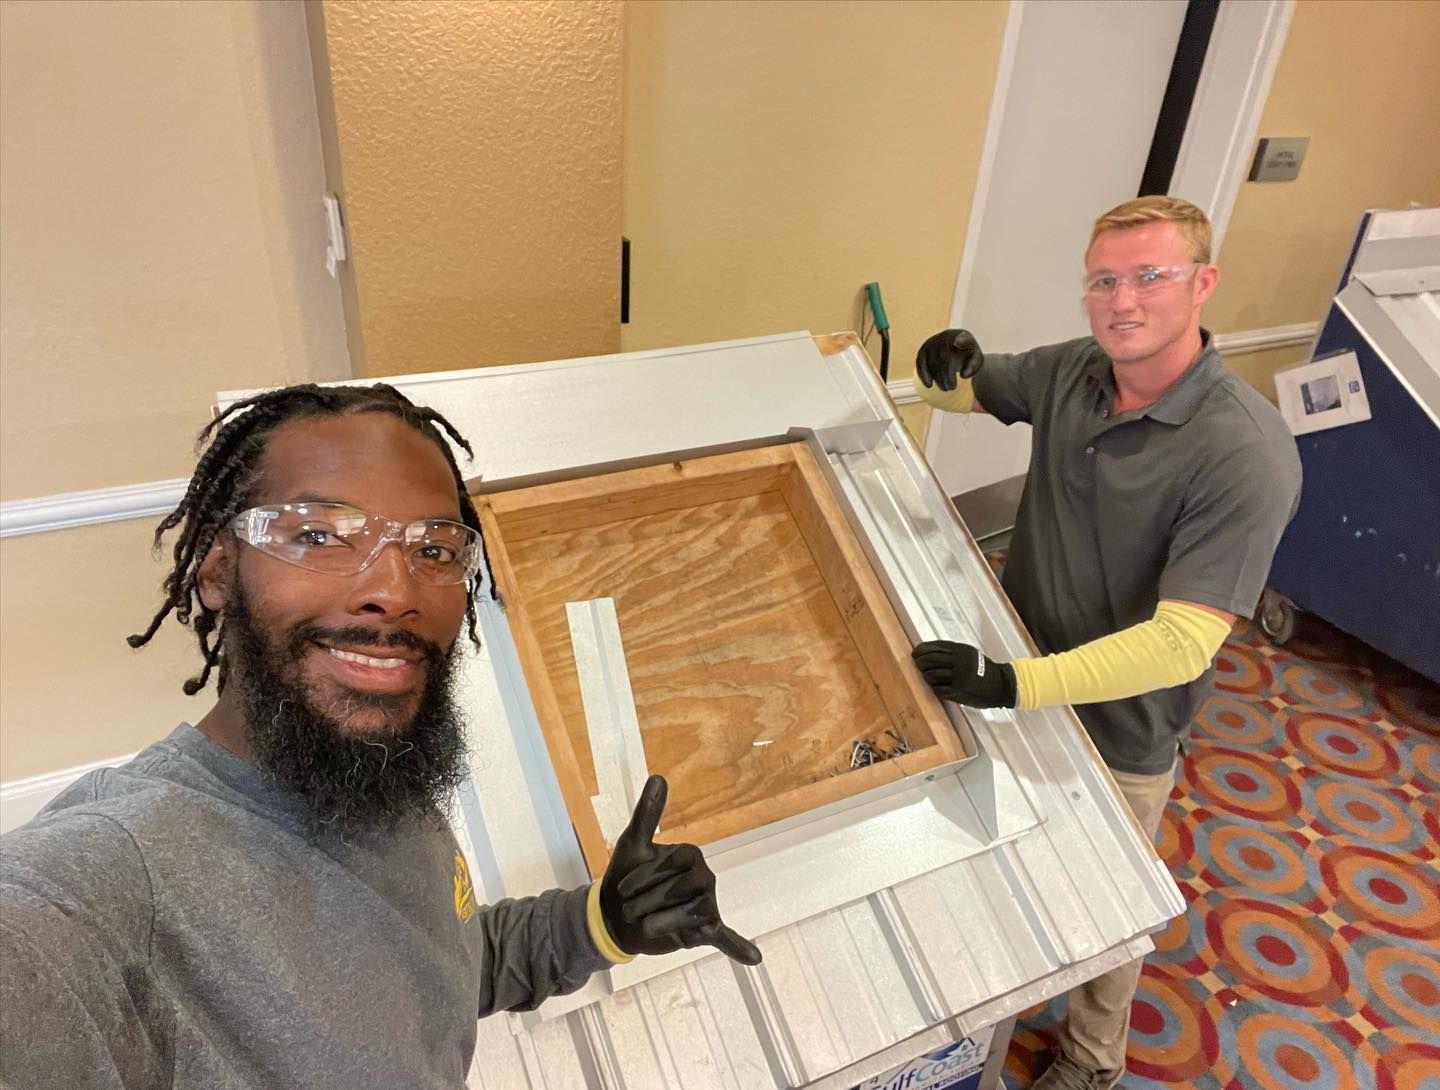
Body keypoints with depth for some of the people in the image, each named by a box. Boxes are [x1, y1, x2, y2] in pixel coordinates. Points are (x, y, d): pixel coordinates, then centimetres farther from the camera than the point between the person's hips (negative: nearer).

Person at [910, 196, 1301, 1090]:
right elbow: (965, 393, 9)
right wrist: (948, 374, -15)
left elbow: (1181, 643, -32)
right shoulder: (1071, 372, -10)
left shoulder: (1245, 453, -28)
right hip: (1025, 685, 5)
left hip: (1118, 728, -5)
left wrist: (1013, 682, -40)